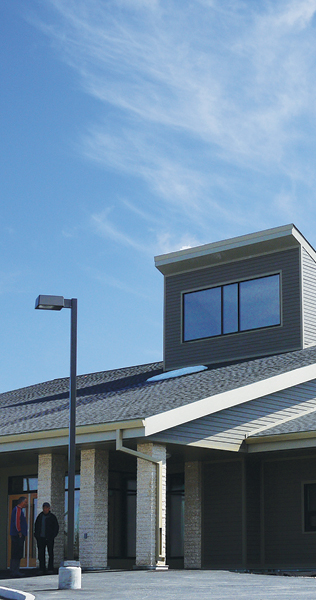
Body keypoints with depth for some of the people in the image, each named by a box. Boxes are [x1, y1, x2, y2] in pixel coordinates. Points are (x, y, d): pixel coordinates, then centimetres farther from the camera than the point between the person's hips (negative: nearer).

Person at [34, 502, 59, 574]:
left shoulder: (52, 517, 0)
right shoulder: (40, 516, 10)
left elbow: (56, 527, 2)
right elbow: (36, 526, 20)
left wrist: (53, 536, -7)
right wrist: (36, 535, 9)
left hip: (49, 538, -3)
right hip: (41, 538, 3)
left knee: (50, 554, 0)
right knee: (41, 554, 1)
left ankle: (50, 569, 3)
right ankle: (42, 569, 6)